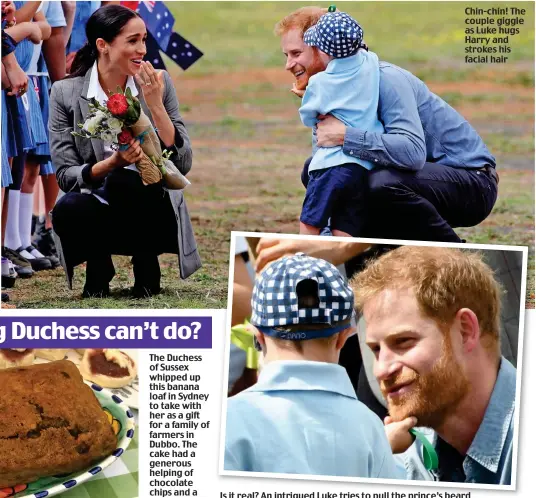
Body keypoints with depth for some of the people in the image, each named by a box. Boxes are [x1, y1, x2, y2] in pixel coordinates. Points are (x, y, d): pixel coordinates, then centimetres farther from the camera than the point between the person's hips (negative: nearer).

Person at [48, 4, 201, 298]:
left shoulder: (158, 84, -4)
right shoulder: (66, 93, -6)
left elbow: (183, 164, -8)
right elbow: (65, 176, -8)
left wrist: (155, 106, -18)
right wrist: (111, 164, -27)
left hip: (154, 216, 0)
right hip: (98, 214, 0)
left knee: (123, 182, -33)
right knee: (67, 209, -34)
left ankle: (146, 265, -4)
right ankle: (99, 267, 1)